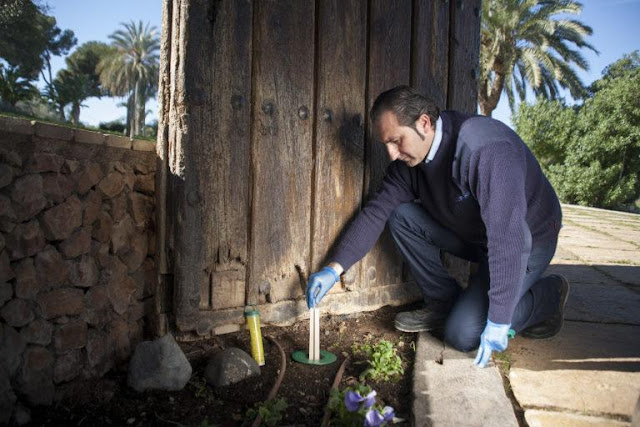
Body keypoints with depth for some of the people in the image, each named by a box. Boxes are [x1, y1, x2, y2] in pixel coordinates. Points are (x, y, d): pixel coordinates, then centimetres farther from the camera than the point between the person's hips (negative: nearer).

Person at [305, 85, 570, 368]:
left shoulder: (486, 150, -34)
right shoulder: (409, 155, -10)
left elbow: (509, 240, -37)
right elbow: (376, 211, -8)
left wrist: (498, 321, -35)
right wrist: (335, 268, -16)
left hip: (527, 242, -7)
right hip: (471, 235, 7)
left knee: (463, 334, -17)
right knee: (401, 216, -12)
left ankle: (547, 296, 6)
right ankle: (444, 303, 1)